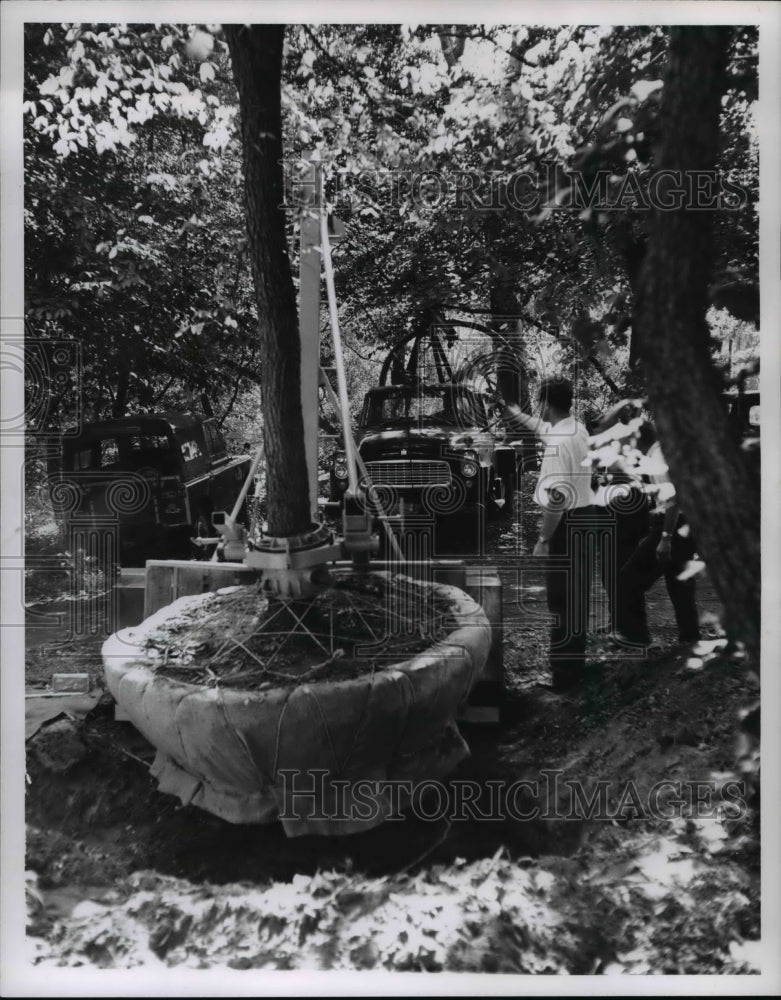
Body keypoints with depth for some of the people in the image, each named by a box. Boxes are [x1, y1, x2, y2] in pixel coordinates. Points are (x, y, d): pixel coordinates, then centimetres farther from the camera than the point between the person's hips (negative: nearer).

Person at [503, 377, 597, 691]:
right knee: (575, 593, 18)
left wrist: (542, 539, -18)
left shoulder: (558, 443, -23)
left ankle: (564, 670, 7)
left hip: (567, 522, -10)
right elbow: (547, 429, 30)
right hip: (582, 516, 10)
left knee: (562, 598, -1)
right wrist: (517, 415, 40)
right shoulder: (576, 428, 6)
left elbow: (557, 499, -26)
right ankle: (574, 660, 31)